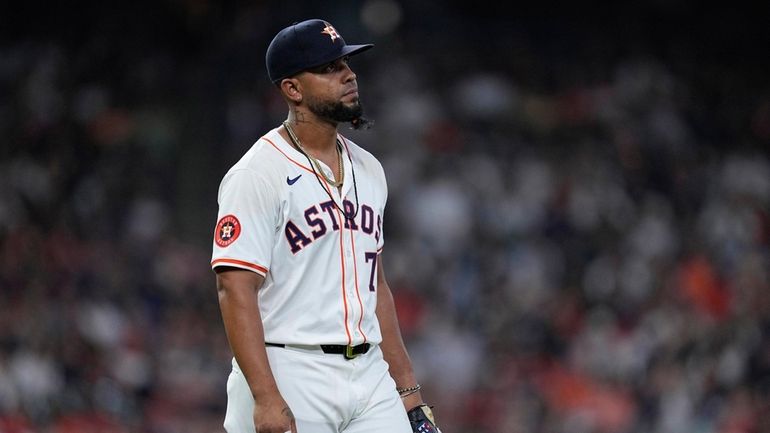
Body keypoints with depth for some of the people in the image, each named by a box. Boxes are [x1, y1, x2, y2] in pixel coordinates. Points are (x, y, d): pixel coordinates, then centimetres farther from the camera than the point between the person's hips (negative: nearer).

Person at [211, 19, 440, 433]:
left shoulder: (368, 170, 15)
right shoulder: (258, 175, -9)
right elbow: (236, 289, -16)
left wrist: (406, 386, 16)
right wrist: (266, 398, -24)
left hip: (370, 374, 7)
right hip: (290, 379, -7)